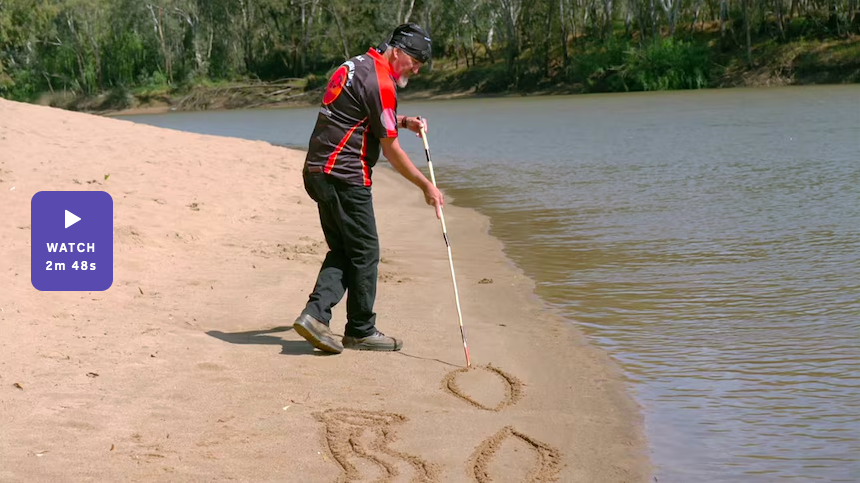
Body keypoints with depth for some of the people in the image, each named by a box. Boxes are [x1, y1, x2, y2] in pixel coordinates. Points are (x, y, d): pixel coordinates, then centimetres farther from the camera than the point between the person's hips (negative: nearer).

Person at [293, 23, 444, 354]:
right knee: (365, 253, 2)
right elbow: (391, 150, -11)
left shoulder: (355, 66, 17)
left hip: (318, 172, 9)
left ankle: (315, 315, -1)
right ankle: (361, 332, 11)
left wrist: (403, 122, 19)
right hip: (345, 176, -9)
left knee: (342, 250, 13)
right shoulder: (379, 81, -13)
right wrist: (426, 186, -3)